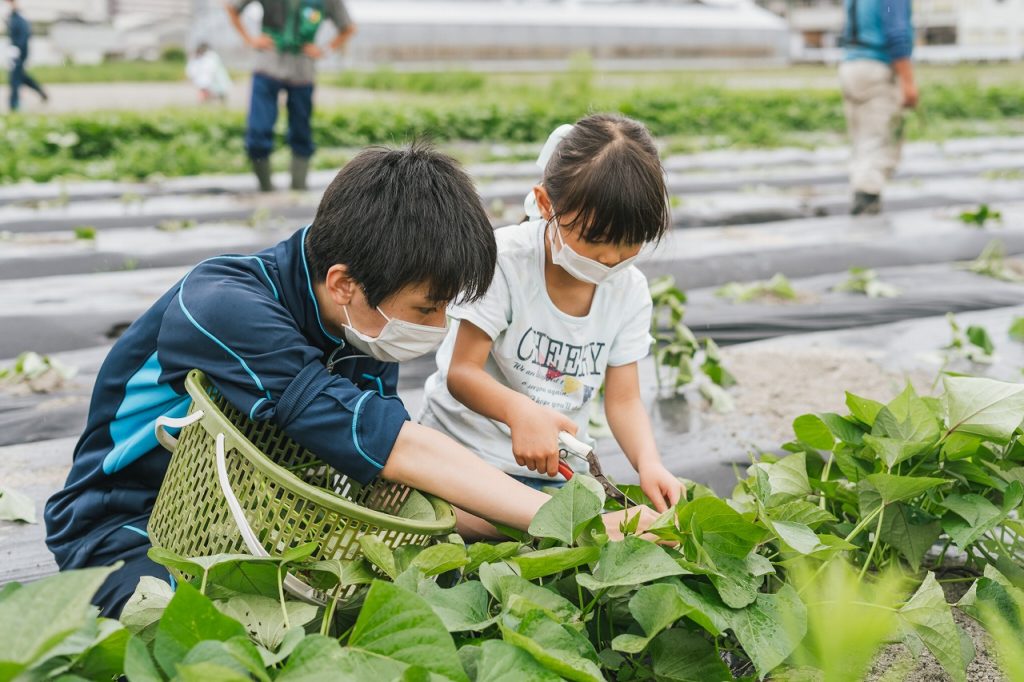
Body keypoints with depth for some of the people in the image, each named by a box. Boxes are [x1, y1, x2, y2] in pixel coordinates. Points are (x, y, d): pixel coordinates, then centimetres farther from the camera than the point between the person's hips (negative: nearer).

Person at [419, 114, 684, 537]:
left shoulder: (630, 291, -2)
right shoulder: (505, 259, -17)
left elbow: (623, 399, 0)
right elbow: (462, 372, -19)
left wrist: (649, 463, -22)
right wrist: (519, 410, -41)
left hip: (555, 466, 4)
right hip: (464, 448, -4)